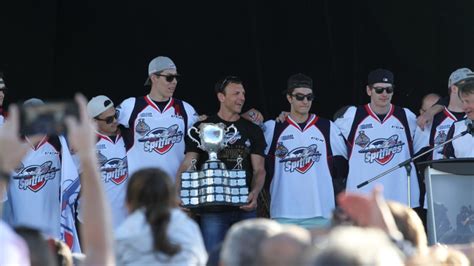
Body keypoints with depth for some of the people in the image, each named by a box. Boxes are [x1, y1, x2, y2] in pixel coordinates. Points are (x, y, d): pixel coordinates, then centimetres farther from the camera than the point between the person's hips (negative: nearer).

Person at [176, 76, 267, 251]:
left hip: (245, 209, 3)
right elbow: (187, 166, -3)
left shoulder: (252, 130, 11)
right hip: (213, 209, -3)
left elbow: (259, 169, 6)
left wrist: (254, 193, -15)